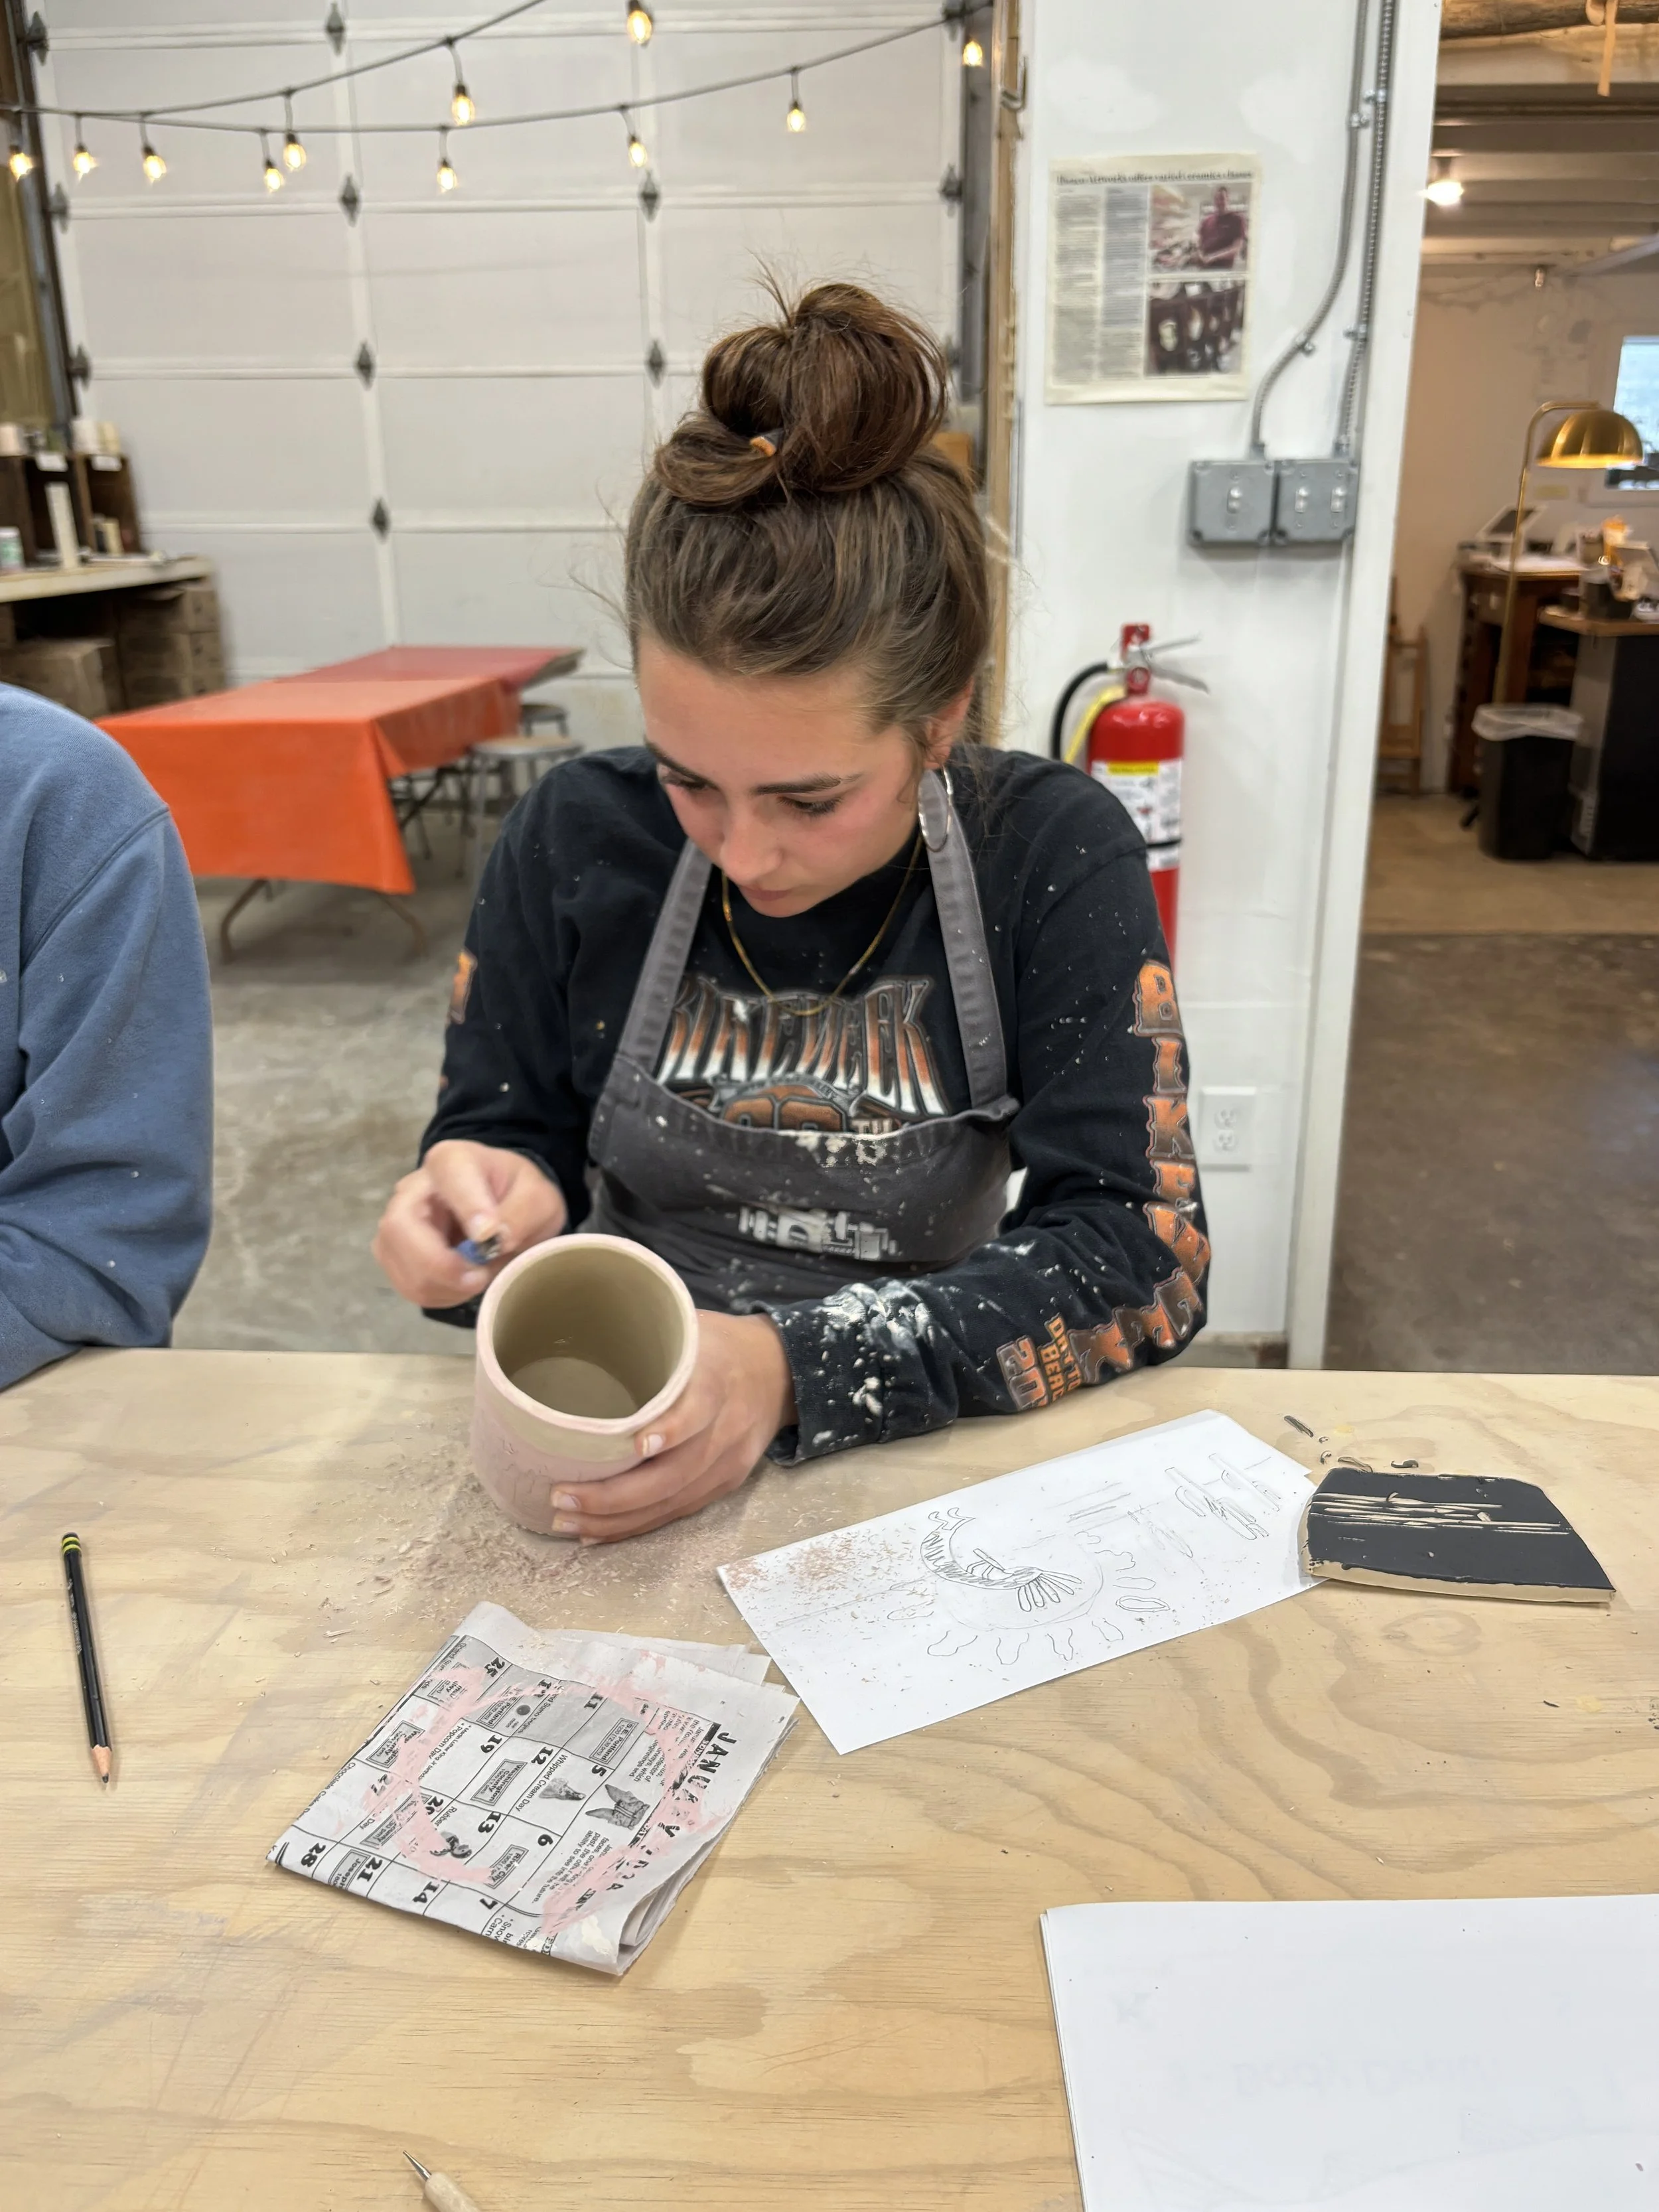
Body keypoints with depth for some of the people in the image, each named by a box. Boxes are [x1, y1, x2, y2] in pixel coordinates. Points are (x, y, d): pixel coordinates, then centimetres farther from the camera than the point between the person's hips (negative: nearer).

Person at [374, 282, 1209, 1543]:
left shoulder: (1056, 857, -11)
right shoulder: (575, 840, -5)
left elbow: (1140, 1258, -14)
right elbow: (501, 1140, 6)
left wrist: (798, 1367, -26)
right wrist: (497, 1213, -18)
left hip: (922, 1454, -2)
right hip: (618, 1455, 3)